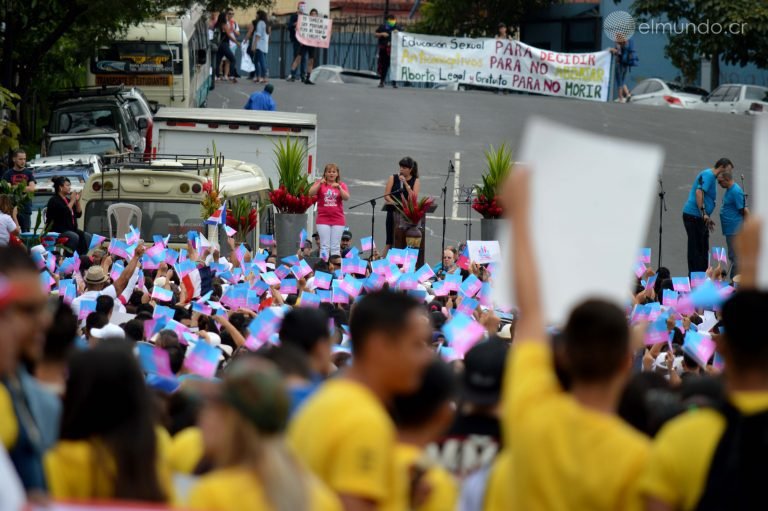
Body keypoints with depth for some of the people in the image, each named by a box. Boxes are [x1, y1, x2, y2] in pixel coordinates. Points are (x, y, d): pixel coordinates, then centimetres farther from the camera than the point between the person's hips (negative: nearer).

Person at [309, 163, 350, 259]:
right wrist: (319, 184, -19)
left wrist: (339, 187, -20)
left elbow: (346, 197, -6)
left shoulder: (342, 185, 9)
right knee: (325, 246, -3)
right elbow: (311, 193, -8)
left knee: (335, 247, 1)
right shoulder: (320, 183, 7)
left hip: (338, 219, 1)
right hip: (323, 219, -1)